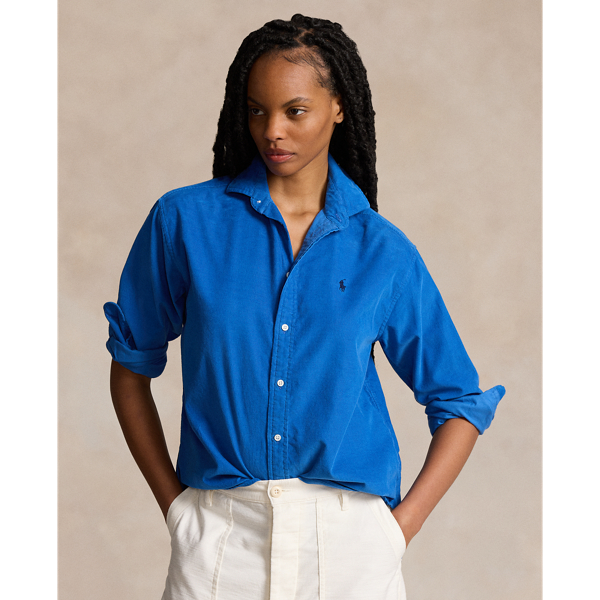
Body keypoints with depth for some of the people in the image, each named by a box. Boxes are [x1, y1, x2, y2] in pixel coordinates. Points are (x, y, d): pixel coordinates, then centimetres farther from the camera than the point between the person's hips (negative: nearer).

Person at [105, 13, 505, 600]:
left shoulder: (383, 251, 2)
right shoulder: (185, 220, 1)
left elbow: (460, 403, 7)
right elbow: (131, 368, 7)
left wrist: (400, 528, -2)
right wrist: (175, 504, 1)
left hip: (350, 538, 0)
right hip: (220, 536, 0)